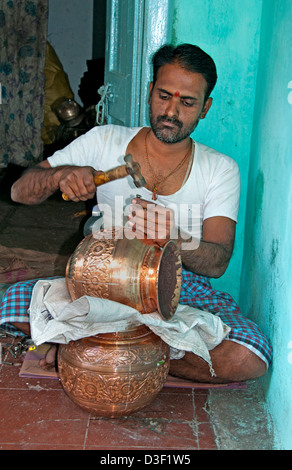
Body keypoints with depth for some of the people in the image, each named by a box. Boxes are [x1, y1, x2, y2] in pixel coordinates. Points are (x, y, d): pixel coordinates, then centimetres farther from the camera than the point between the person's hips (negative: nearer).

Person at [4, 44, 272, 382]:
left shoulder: (221, 170, -3)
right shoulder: (104, 141, -1)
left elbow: (217, 262, -15)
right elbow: (20, 192, -2)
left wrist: (172, 239, -38)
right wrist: (61, 174, -25)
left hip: (181, 287, 0)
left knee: (248, 357, -28)